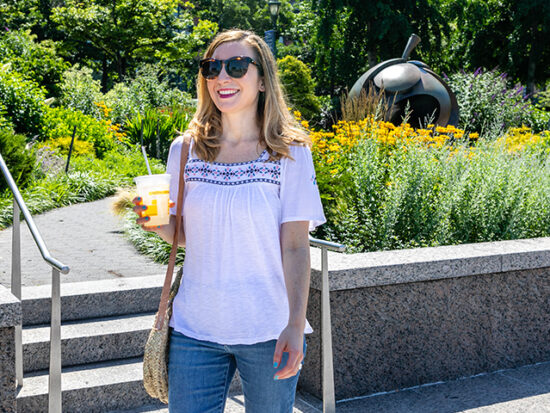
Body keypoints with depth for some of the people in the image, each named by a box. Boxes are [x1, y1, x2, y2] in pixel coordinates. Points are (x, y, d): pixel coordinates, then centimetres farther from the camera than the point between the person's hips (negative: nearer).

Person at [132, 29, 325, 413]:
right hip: (195, 328, 3)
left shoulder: (291, 153, -5)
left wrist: (295, 326, -15)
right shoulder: (185, 151, 4)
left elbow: (295, 248, -7)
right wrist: (156, 222, -9)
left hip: (268, 332, -2)